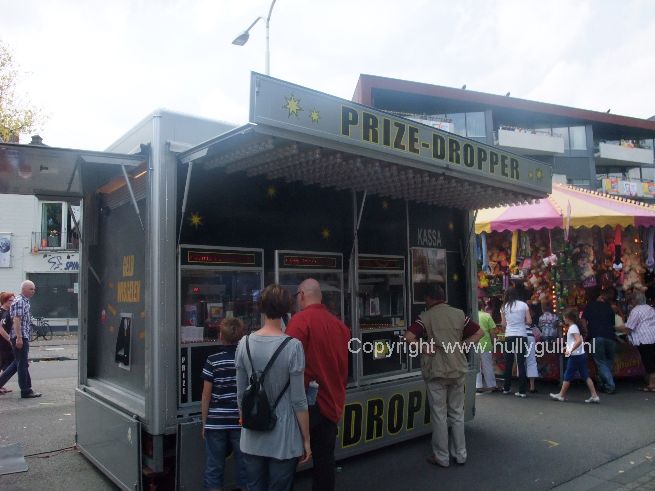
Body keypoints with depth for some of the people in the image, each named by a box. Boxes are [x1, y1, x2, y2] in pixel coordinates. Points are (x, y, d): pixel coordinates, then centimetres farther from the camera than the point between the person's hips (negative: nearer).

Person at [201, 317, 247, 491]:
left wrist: (204, 423, 6)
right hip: (242, 422, 1)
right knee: (244, 466, 11)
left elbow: (206, 394, -4)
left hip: (216, 422, -1)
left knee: (214, 467, 10)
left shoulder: (212, 360, -6)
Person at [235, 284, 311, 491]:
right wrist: (306, 440, -2)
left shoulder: (244, 344, -5)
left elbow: (240, 395, 3)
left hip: (252, 439, 4)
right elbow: (298, 400, -13)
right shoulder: (293, 346, -16)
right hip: (283, 440, -3)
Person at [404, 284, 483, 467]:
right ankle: (460, 454, 24)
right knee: (457, 413, 16)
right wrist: (463, 346, 2)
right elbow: (479, 332, 4)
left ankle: (441, 457, 15)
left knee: (439, 415, 6)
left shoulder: (425, 317, -9)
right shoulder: (459, 314, 3)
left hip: (436, 371, -4)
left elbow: (409, 337, -22)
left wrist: (424, 349, -11)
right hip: (458, 370, 4)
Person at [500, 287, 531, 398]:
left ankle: (507, 388, 20)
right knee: (521, 363, 4)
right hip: (522, 336, 0)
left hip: (509, 336, 0)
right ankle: (522, 391, 2)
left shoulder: (504, 307, 2)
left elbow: (503, 324, 3)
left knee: (508, 363, 12)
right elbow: (529, 321, -2)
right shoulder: (523, 305, 1)